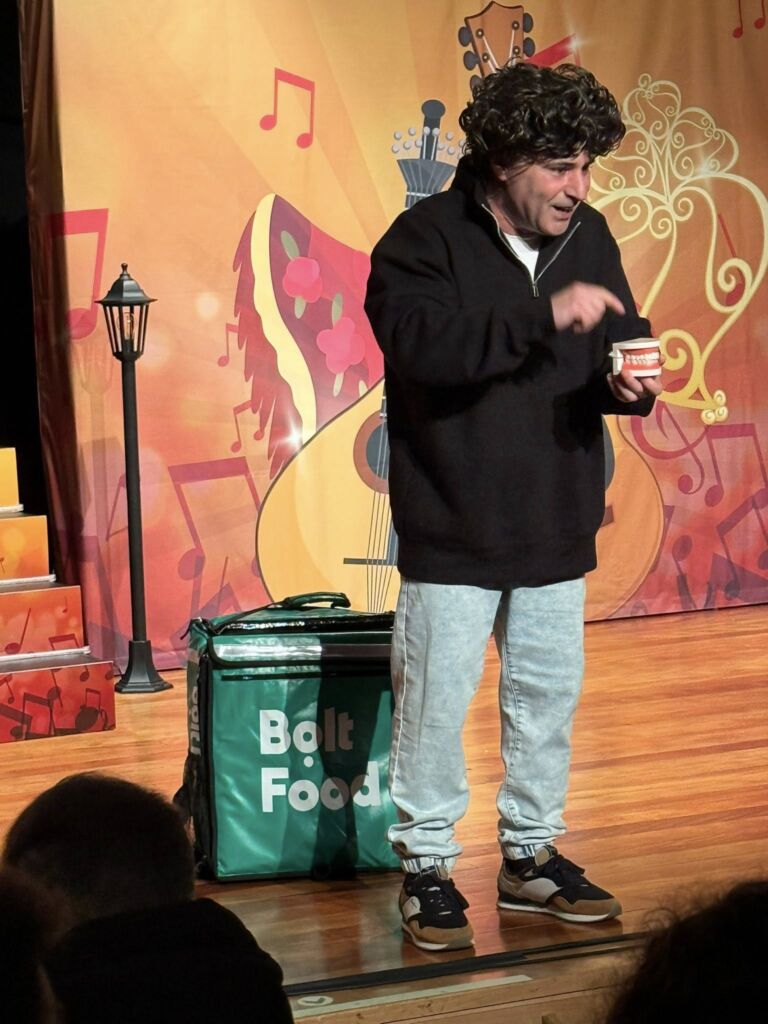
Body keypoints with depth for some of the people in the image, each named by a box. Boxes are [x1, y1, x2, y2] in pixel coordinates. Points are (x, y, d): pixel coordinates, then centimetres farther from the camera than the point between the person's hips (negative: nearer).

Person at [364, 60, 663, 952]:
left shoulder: (588, 237, 5)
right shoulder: (425, 239, -13)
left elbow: (625, 339, 13)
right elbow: (424, 345, -29)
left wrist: (630, 381, -11)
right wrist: (545, 316, -32)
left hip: (557, 522, 6)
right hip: (452, 526, -5)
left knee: (549, 694, 14)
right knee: (436, 702, 2)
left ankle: (531, 854, 29)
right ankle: (426, 868, 16)